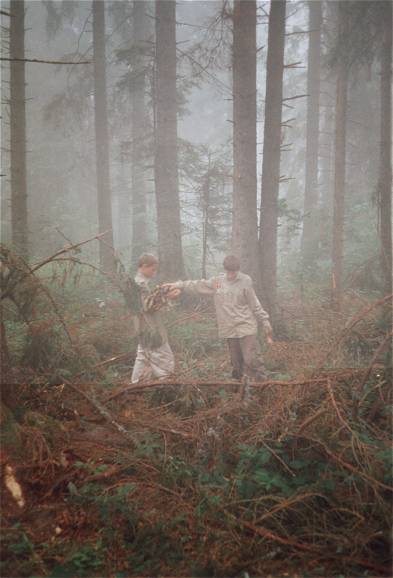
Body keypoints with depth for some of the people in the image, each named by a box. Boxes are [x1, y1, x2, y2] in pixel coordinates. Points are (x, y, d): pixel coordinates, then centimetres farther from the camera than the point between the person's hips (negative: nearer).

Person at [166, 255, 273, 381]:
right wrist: (180, 285, 13)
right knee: (236, 363, 11)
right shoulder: (217, 282, 5)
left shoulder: (245, 281, -5)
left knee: (251, 359, -12)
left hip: (246, 327, -4)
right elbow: (198, 286, 15)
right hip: (229, 329, 4)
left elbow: (255, 305, -2)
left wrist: (265, 321, -1)